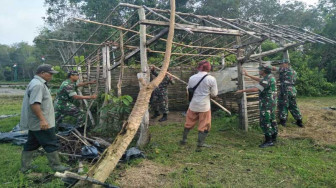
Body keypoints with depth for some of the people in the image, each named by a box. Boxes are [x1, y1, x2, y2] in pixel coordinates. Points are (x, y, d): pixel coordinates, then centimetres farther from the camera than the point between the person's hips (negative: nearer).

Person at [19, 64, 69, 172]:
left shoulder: (38, 83, 15)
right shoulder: (38, 85, -19)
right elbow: (34, 104, -28)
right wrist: (42, 119, -30)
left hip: (34, 123, 11)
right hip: (41, 123, -11)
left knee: (31, 145, 18)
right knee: (51, 145, -1)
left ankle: (25, 167, 28)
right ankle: (56, 166, 8)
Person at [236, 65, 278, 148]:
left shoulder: (267, 80, -22)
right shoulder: (270, 77, 10)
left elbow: (255, 89, -31)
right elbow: (259, 80, 26)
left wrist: (242, 90, -23)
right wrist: (248, 75, 28)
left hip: (267, 104, -10)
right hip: (272, 103, 10)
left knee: (264, 122, -6)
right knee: (272, 120, 17)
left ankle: (269, 141, -2)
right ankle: (273, 137, 28)